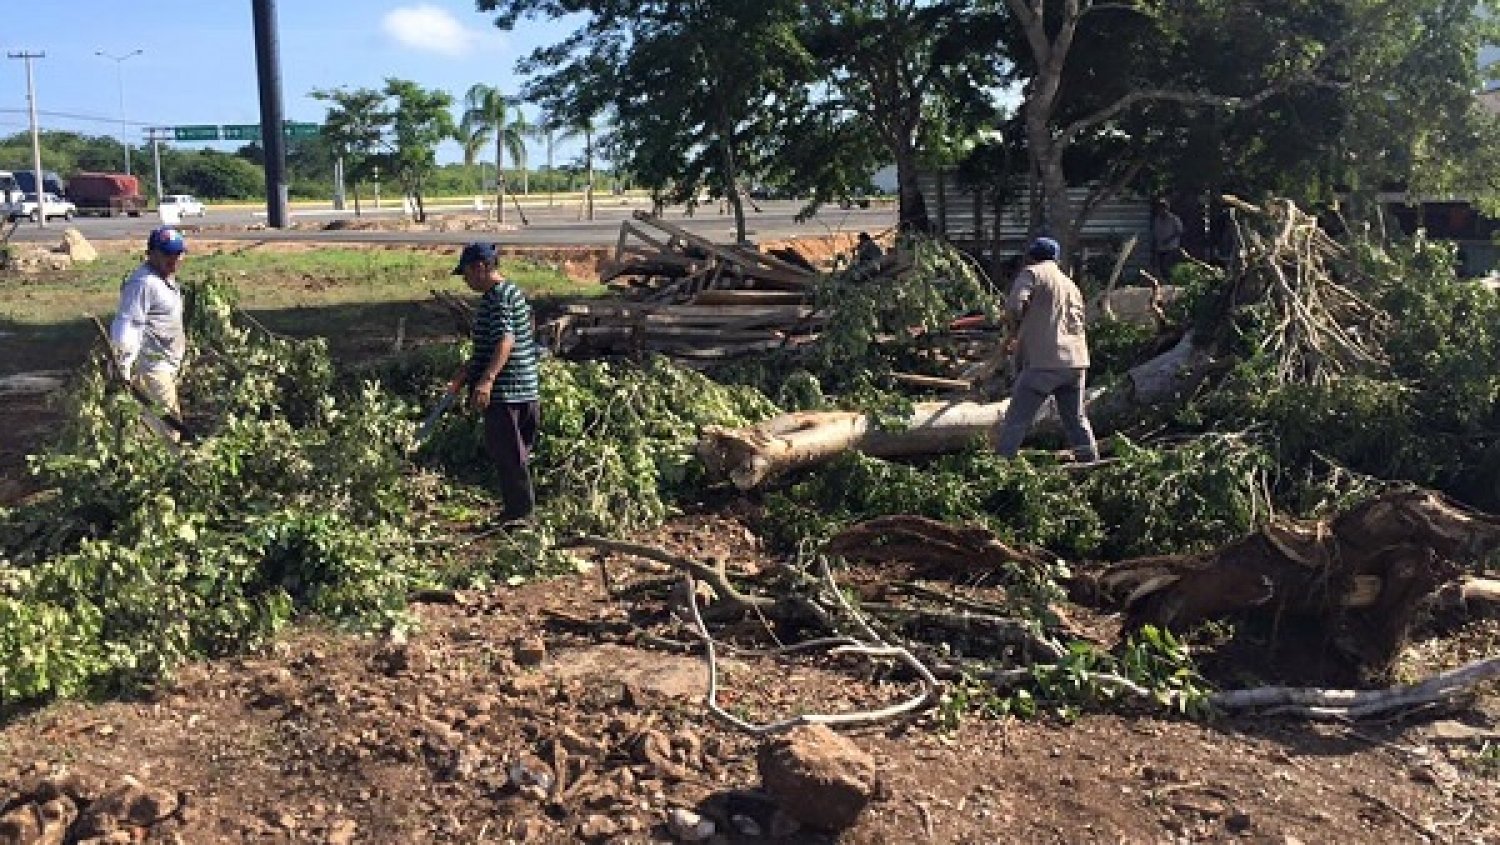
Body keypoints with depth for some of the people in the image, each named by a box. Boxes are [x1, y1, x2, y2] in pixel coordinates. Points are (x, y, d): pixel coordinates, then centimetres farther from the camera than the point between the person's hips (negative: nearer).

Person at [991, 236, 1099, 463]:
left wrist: (1016, 330, 7)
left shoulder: (1032, 274, 2)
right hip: (1075, 361, 7)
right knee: (1076, 419, 17)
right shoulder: (1071, 285, 23)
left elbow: (1014, 306, -14)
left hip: (1044, 362, -7)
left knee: (1016, 421, -6)